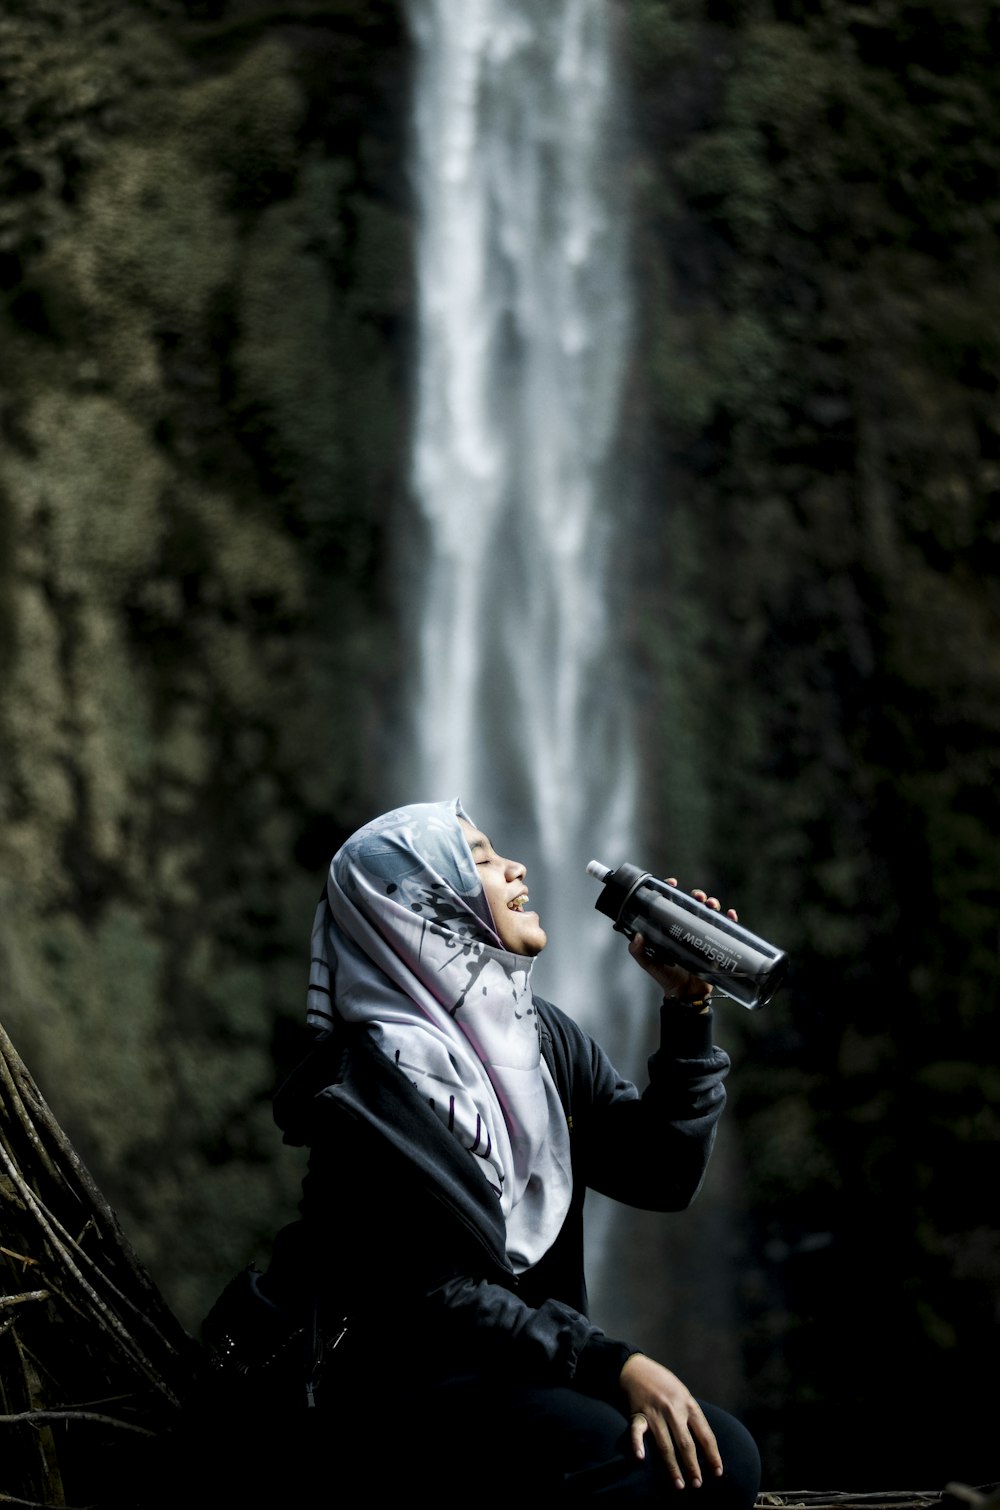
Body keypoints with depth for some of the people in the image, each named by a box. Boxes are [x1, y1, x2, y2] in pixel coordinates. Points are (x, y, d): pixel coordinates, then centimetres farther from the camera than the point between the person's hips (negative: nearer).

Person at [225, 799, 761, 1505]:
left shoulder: (544, 1037, 10)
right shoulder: (375, 1082, -13)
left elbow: (662, 1176, 5)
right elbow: (437, 1295, -19)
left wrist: (688, 1010, -2)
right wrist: (614, 1365, -26)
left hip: (528, 1370, 7)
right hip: (403, 1386, -7)